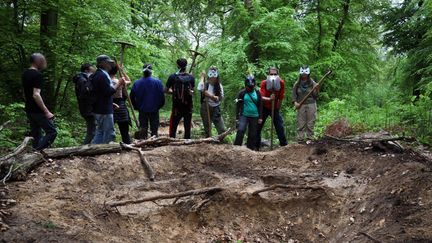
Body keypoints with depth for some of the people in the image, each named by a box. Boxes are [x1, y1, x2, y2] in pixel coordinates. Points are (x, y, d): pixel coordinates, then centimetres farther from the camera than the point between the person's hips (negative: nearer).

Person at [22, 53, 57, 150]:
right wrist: (47, 112, -21)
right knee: (52, 132, -6)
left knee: (36, 135, 13)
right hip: (38, 111, -9)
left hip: (29, 110, 9)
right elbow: (36, 95, -23)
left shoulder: (25, 74, 12)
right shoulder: (37, 75, -16)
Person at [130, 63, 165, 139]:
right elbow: (162, 97, -7)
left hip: (142, 110, 1)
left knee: (143, 129, 9)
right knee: (154, 129, 7)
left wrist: (137, 107, 14)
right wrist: (159, 106, 9)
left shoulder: (136, 83, -4)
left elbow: (132, 97, 1)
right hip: (154, 110, -1)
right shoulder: (157, 82, -9)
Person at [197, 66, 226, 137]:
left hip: (216, 109, 2)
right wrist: (202, 77, -17)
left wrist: (211, 96, -24)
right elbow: (200, 89, -29)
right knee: (207, 130, 7)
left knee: (222, 130, -5)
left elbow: (220, 98, -7)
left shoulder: (219, 86, 2)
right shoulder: (205, 84, -5)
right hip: (206, 108, -2)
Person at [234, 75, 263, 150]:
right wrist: (237, 117, -2)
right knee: (240, 130, -19)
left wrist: (260, 117, 4)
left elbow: (260, 106, 9)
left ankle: (251, 148, 17)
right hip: (244, 116, -2)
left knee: (253, 134, 7)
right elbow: (238, 106, 2)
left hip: (254, 117, 3)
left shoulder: (257, 93, 5)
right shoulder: (242, 93, -1)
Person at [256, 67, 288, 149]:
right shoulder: (264, 83, -17)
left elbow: (281, 98, -6)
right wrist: (269, 99, -44)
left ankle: (284, 144, 6)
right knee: (258, 126, 0)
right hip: (264, 108, -1)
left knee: (280, 126, -5)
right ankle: (257, 146, 10)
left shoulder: (281, 83, -13)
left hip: (275, 108, 1)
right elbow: (261, 97, -25)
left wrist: (277, 109, -2)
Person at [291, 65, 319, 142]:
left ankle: (310, 138, 11)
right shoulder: (297, 84, 3)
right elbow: (294, 94, 7)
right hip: (301, 105, 1)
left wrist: (316, 90, -19)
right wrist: (295, 102, -6)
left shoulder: (312, 83, -1)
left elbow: (315, 95, -1)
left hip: (311, 105, -1)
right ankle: (300, 138, 7)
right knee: (300, 123, 1)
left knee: (310, 123, 2)